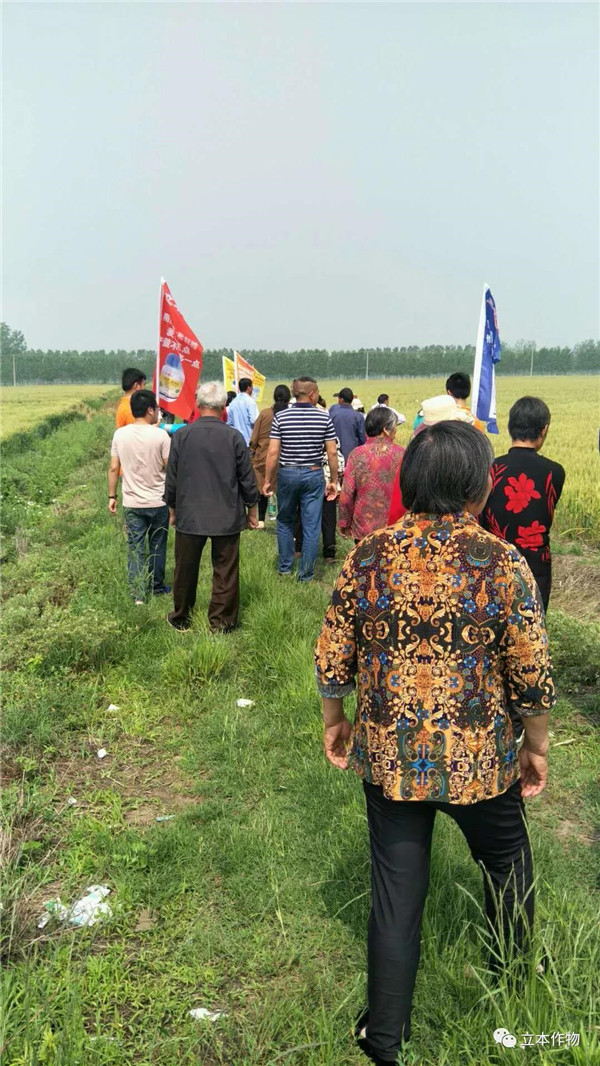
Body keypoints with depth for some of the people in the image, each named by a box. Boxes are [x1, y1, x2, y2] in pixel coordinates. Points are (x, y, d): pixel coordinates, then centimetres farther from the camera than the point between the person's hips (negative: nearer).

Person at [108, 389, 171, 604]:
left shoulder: (120, 434, -3)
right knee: (157, 547, 14)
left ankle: (138, 594, 3)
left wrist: (112, 496, 9)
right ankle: (157, 587, 27)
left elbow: (113, 468, 1)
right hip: (158, 502, -2)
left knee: (135, 548, 6)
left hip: (132, 503, 2)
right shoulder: (160, 435, -12)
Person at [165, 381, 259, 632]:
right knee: (225, 572, 9)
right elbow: (247, 479, -3)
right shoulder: (234, 437, -8)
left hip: (189, 517, 1)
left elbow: (171, 479, 0)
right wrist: (252, 511, 11)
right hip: (227, 517, -1)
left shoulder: (181, 435, -6)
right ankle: (221, 622, 16)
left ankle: (181, 619, 29)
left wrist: (172, 510, 14)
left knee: (185, 570, 15)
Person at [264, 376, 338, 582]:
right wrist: (333, 480, 6)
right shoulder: (324, 418, -3)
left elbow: (273, 452, -7)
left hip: (287, 474, 1)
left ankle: (285, 567, 27)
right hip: (314, 475, -1)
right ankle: (306, 574, 11)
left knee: (285, 522, 19)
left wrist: (267, 480, 1)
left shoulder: (281, 417, -4)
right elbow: (332, 452, -3)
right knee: (311, 526, 6)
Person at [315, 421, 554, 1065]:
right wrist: (537, 747, 6)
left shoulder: (367, 558, -10)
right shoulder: (503, 565, -16)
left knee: (396, 892, 15)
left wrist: (335, 723, 14)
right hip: (479, 763, -1)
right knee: (508, 869, 27)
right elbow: (533, 677, -11)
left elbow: (332, 660, -4)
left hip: (388, 759, 1)